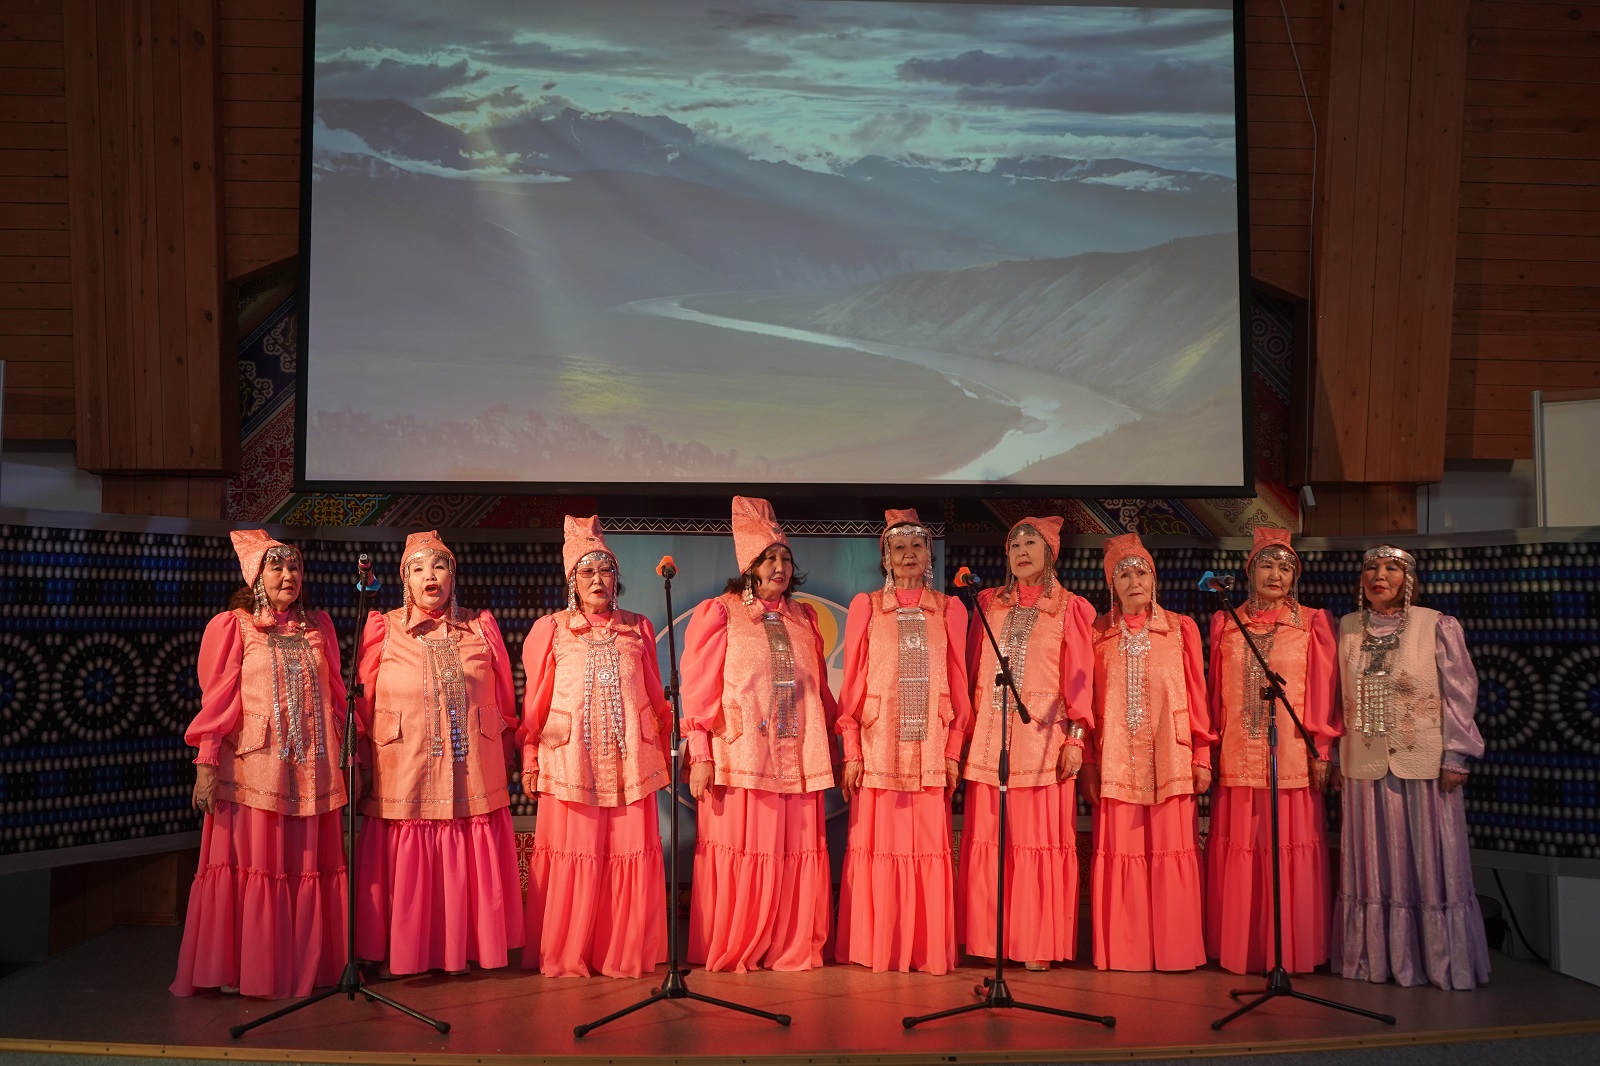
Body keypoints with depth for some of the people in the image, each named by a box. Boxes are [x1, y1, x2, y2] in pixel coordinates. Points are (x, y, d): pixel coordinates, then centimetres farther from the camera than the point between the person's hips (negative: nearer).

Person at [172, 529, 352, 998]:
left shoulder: (318, 626, 14)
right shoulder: (233, 626, 3)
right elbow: (217, 701, -3)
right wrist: (207, 765, -9)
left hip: (311, 770, 4)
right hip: (252, 767, -3)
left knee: (309, 866, 5)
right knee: (252, 864, -2)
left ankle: (307, 966, 14)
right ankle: (245, 972, 9)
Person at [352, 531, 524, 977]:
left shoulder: (481, 628, 8)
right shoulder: (383, 630, 3)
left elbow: (505, 701, 12)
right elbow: (363, 703, 3)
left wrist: (505, 752, 10)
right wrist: (363, 763, -1)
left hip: (472, 777, 2)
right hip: (405, 774, -1)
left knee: (469, 870, 6)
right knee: (408, 872, 2)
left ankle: (466, 951, 20)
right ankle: (407, 956, 16)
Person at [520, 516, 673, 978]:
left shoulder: (637, 629, 12)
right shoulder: (551, 629, 8)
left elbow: (656, 698, 14)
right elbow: (534, 702, 8)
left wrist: (664, 753, 11)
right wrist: (529, 761, 3)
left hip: (629, 763, 2)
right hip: (570, 762, -1)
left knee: (630, 855, 0)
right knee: (572, 857, -1)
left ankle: (626, 954, 12)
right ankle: (564, 957, 11)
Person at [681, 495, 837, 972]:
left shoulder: (803, 619, 15)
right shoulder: (719, 615, 1)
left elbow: (820, 689, 17)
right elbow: (698, 691, -3)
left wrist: (827, 745, 13)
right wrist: (700, 756, -9)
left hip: (798, 761, 4)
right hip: (738, 761, -4)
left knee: (796, 855, 3)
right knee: (739, 853, -1)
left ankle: (792, 950, 16)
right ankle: (732, 952, 13)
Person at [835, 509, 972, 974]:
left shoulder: (949, 609, 10)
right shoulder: (866, 606, 6)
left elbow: (958, 686, 8)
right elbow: (852, 684, 3)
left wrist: (954, 752, 2)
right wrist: (851, 751, -3)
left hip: (930, 747, 1)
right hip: (878, 746, -1)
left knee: (928, 846, 1)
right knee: (879, 844, 0)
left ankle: (928, 949, 12)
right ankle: (878, 949, 11)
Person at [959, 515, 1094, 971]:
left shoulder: (1068, 609, 6)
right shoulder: (989, 604, 14)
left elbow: (1078, 677, 2)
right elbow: (972, 672, 13)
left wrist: (1075, 736, -6)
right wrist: (966, 730, 7)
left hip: (1043, 736, -2)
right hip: (990, 736, 3)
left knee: (1042, 837, -2)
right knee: (987, 837, 2)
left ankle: (1038, 943, 6)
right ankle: (988, 940, 10)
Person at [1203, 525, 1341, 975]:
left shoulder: (1312, 623, 5)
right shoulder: (1225, 623, 11)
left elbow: (1323, 692, 2)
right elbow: (1215, 690, 12)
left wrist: (1321, 750, -5)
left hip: (1291, 758, -2)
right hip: (1237, 759, 2)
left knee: (1290, 850, -2)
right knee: (1237, 851, 3)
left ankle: (1290, 952, 9)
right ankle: (1239, 951, 12)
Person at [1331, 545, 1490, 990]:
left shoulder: (1438, 627, -2)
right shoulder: (1346, 629, 8)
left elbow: (1460, 693, -3)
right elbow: (1336, 697, 10)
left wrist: (1455, 757, -8)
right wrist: (1335, 758, 9)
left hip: (1423, 764, -3)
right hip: (1364, 765, 3)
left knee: (1429, 861, 3)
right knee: (1372, 863, 7)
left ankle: (1439, 961, 13)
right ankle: (1375, 957, 16)